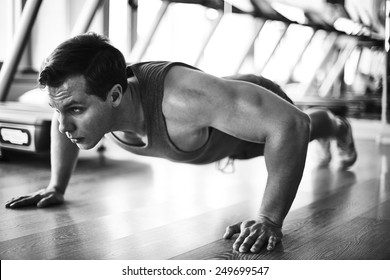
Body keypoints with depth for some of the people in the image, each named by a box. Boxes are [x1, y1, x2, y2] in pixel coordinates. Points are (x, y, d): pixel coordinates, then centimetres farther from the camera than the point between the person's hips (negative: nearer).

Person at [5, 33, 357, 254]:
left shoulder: (182, 98, -54)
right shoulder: (85, 98, -33)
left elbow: (289, 123, -53)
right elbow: (65, 124, -6)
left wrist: (270, 218, -53)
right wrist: (56, 186, -7)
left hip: (260, 107, -6)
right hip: (223, 107, 7)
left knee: (302, 128, 31)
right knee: (237, 152, 42)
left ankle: (338, 127, 71)